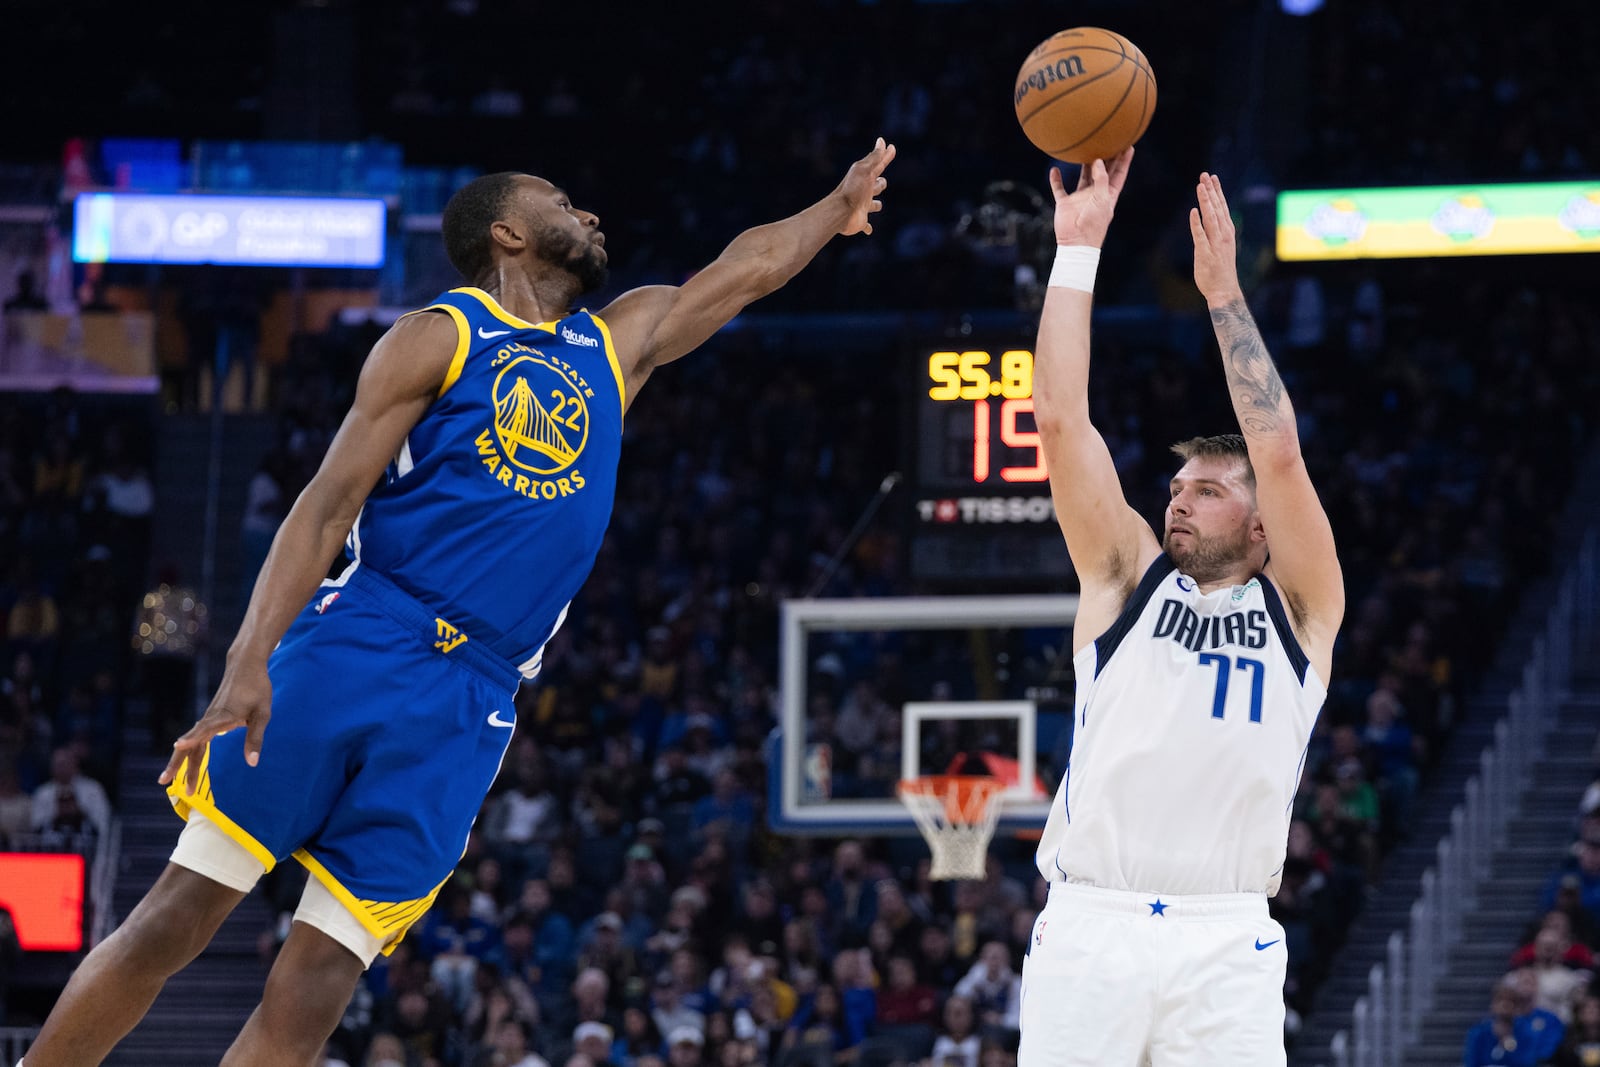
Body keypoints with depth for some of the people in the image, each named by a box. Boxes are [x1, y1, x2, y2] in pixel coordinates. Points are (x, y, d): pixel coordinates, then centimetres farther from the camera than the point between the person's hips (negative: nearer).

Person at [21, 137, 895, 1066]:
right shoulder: (442, 337, 3)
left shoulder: (619, 347, 21)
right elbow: (329, 505, -4)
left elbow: (742, 271, 37)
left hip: (467, 708, 4)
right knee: (178, 919, -8)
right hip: (354, 651, -4)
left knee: (317, 987, -5)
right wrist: (251, 660, -15)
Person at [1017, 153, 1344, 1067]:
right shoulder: (1127, 579, 16)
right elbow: (1062, 419, 9)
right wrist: (1078, 249, 7)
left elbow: (1280, 453, 0)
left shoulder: (1298, 608, 13)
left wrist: (1224, 291, 3)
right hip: (1090, 925, 1)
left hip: (1226, 944, -1)